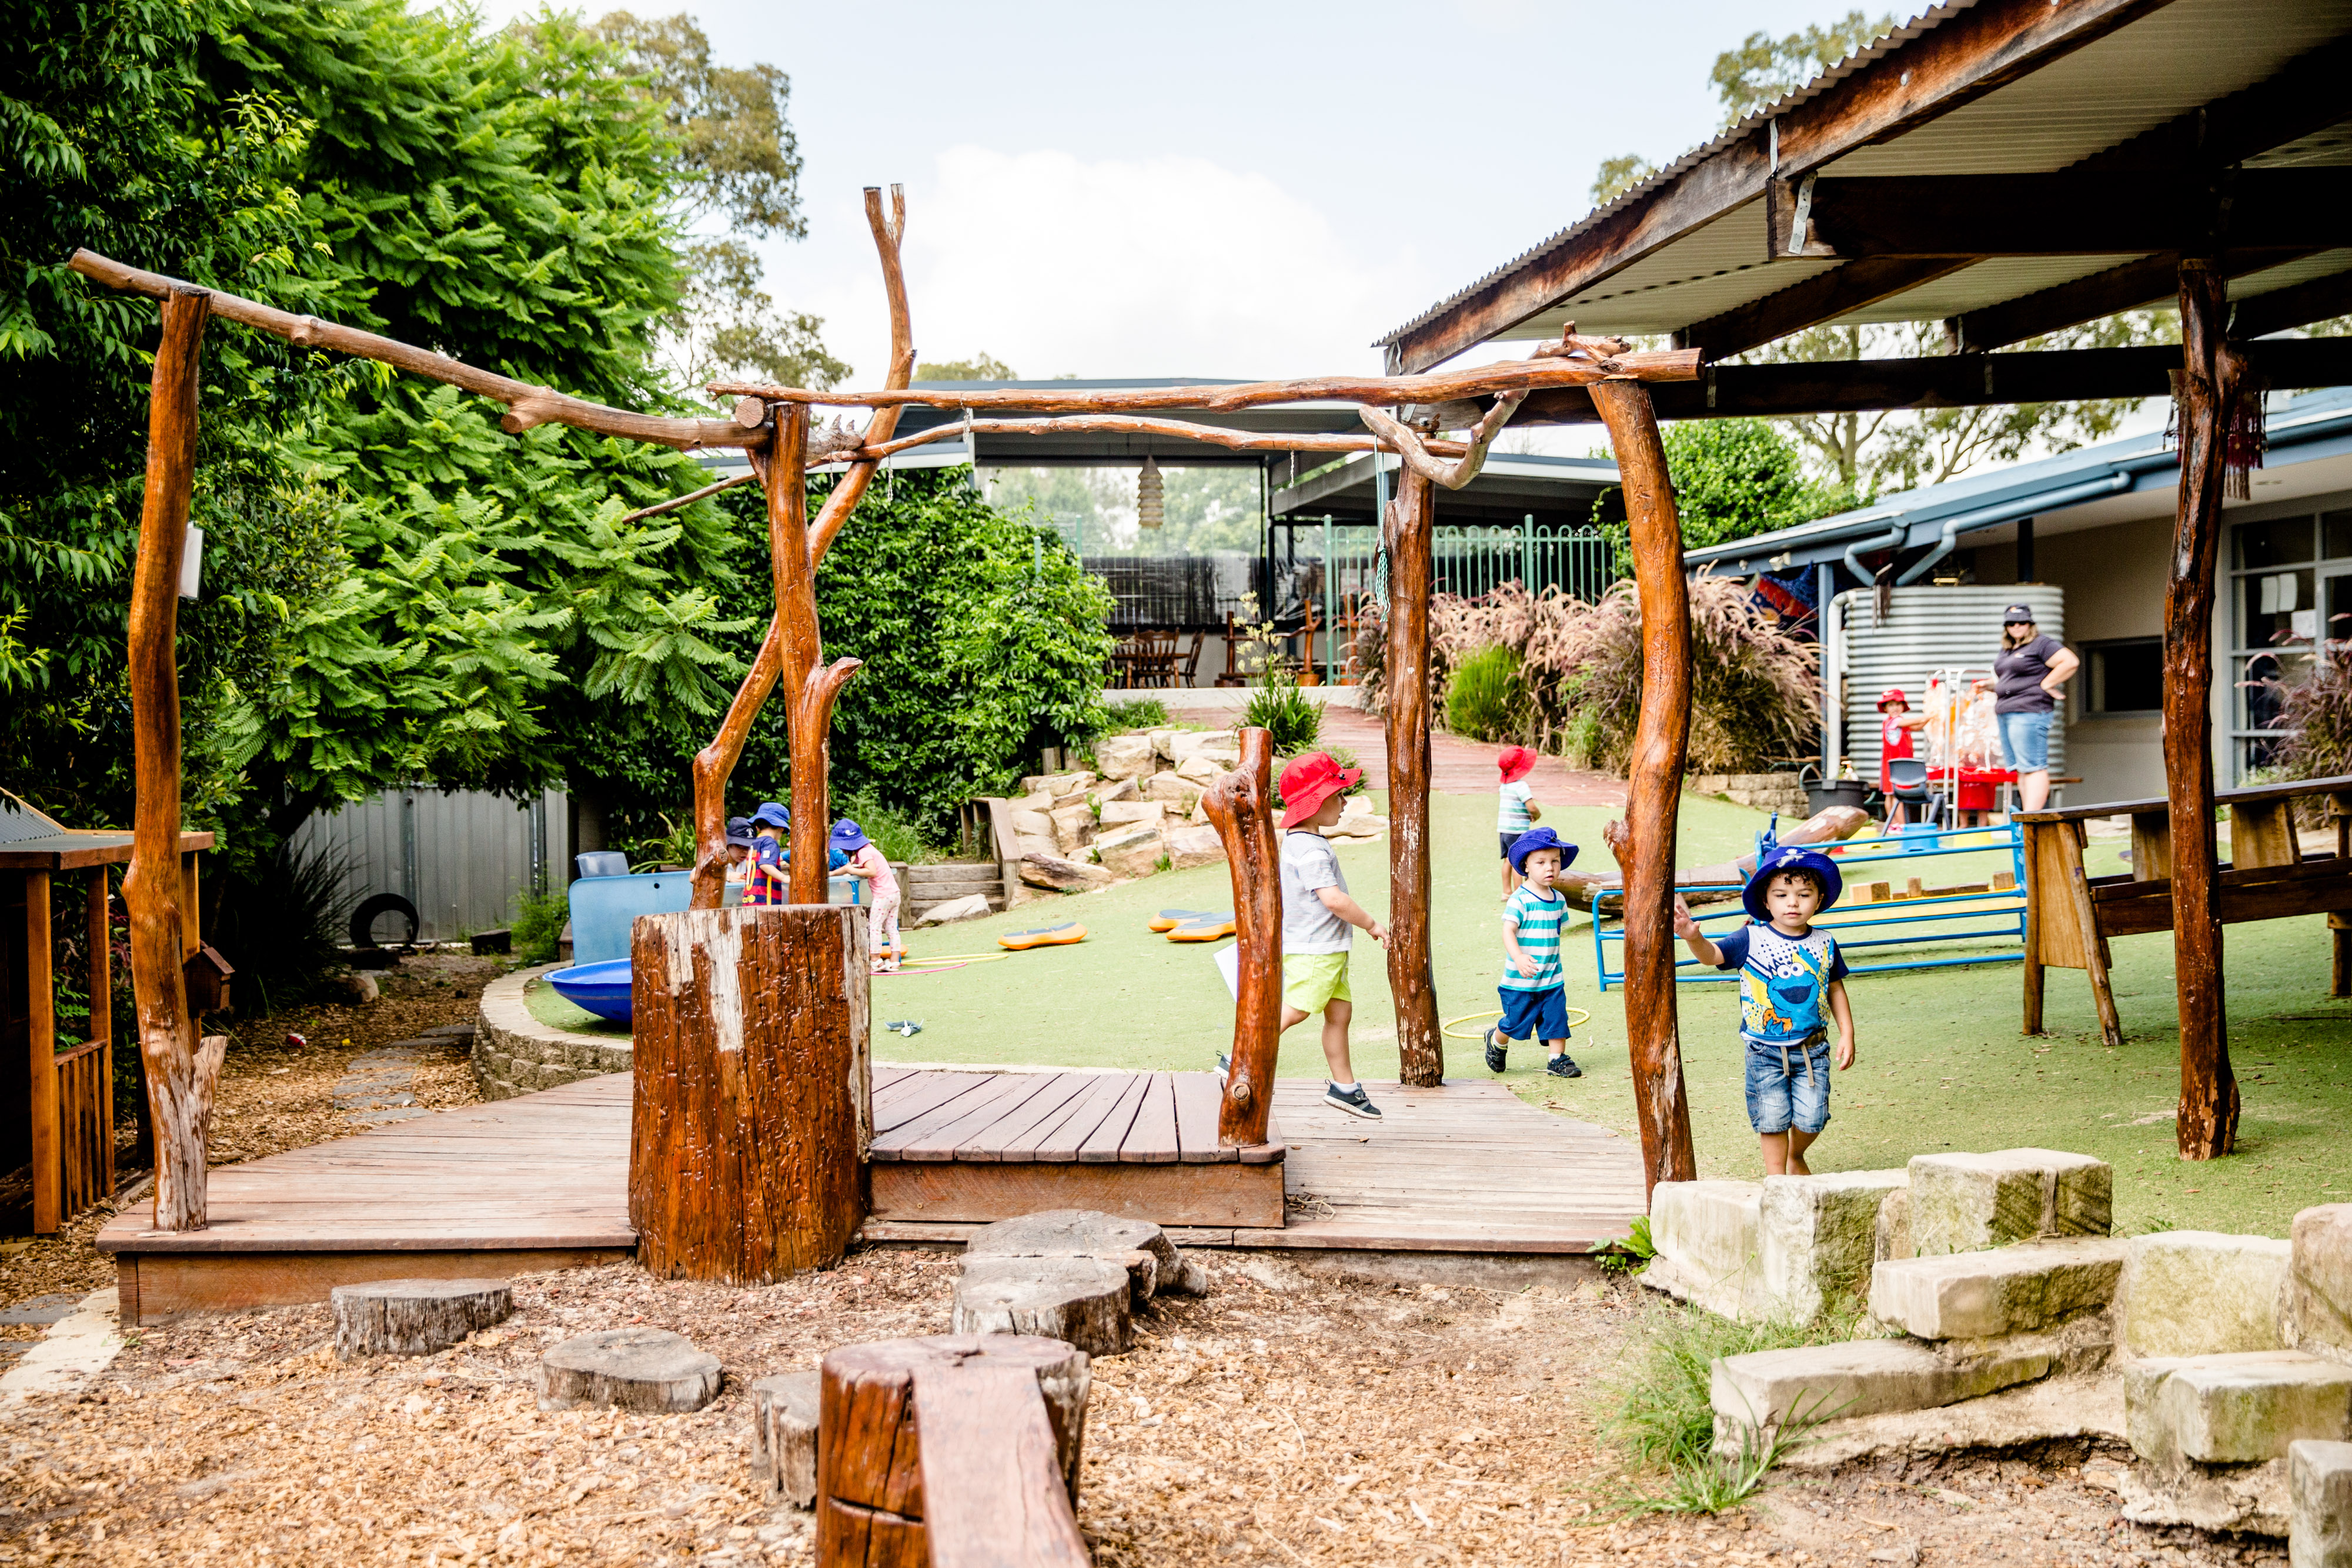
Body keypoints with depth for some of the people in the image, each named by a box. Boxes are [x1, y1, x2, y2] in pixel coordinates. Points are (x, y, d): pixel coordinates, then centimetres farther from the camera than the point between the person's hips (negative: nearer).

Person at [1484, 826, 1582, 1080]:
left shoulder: (1559, 900, 6)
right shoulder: (1520, 900, -17)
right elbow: (1508, 931, -26)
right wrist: (1518, 957, -41)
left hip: (1552, 978, 5)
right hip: (1520, 980, -5)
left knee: (1557, 1017, 1)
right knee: (1515, 1021, 8)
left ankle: (1558, 1059, 13)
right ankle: (1497, 1042, 36)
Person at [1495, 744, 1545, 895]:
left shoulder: (1505, 784, 10)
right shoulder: (1520, 785, -16)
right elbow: (1531, 807, -23)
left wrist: (1530, 814, 11)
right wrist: (1538, 815, -1)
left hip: (1504, 829, 8)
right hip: (1517, 830, -8)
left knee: (1508, 860, 14)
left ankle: (1507, 892, 19)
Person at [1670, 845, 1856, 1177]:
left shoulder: (1824, 944, 1)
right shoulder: (1752, 939, -9)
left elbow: (1835, 989, 11)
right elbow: (1712, 955, -20)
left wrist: (1847, 1034, 7)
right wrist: (1693, 937, -42)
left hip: (1812, 1049, 2)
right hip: (1765, 1050, -2)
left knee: (1811, 1118, 3)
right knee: (1773, 1119, 2)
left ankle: (1796, 1157, 34)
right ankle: (1776, 1175, 20)